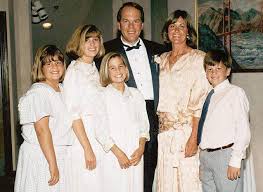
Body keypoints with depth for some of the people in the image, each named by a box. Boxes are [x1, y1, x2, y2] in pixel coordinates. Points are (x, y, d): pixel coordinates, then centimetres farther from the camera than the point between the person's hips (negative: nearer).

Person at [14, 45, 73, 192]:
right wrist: (53, 164, -22)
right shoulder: (39, 91, -14)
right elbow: (42, 130, -21)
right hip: (40, 157, -8)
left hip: (59, 155, 8)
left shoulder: (62, 89, 11)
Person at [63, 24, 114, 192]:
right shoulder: (74, 71, -9)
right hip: (82, 140, -7)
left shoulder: (95, 70, 13)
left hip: (100, 139, 7)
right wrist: (88, 149, -17)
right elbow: (73, 114, -15)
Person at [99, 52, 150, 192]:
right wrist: (118, 153, -12)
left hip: (135, 156, 4)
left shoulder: (136, 94, 11)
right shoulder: (102, 95, -4)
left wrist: (141, 148, -2)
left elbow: (143, 125, 12)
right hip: (113, 158, -3)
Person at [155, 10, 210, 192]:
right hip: (163, 131, 5)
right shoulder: (161, 59, 13)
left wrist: (194, 138, -18)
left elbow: (200, 101, -11)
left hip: (187, 130, -5)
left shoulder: (198, 58, -4)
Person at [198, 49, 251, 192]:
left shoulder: (235, 92, -4)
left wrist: (235, 161, -15)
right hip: (204, 155, 6)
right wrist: (202, 159, 9)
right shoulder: (208, 96, 15)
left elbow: (243, 130, -11)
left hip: (225, 155, -6)